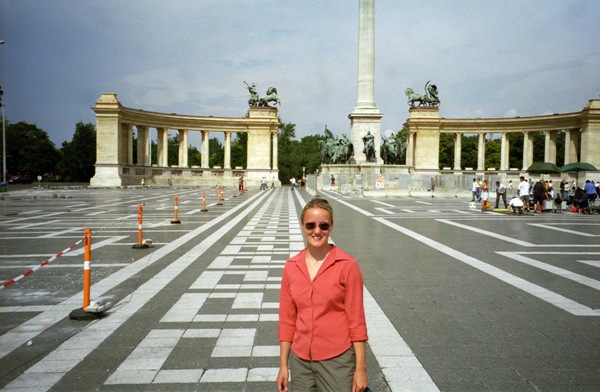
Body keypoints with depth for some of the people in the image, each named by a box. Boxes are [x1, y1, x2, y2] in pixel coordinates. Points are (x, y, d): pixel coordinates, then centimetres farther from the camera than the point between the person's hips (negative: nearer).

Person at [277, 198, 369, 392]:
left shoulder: (347, 265, -11)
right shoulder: (291, 267, 0)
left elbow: (356, 320, -8)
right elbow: (287, 320, 5)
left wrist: (361, 368, -7)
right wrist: (283, 365, 6)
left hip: (337, 360, -3)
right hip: (300, 360, 3)